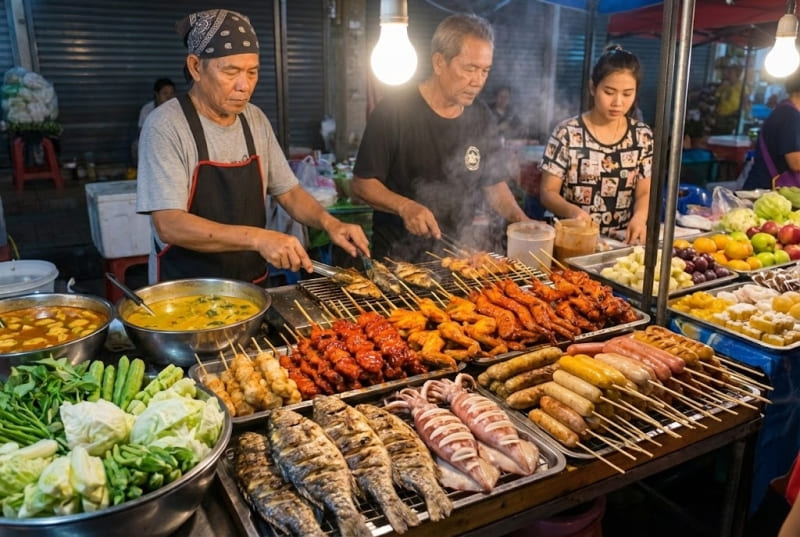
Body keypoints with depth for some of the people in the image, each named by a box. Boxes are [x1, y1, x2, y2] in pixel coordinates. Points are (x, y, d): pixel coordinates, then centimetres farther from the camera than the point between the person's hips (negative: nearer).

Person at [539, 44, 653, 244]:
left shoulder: (643, 136, 5)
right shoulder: (567, 133, -6)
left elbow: (644, 192, 11)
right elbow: (548, 192, -3)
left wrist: (639, 217, -11)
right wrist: (573, 211, -23)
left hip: (621, 242, 4)